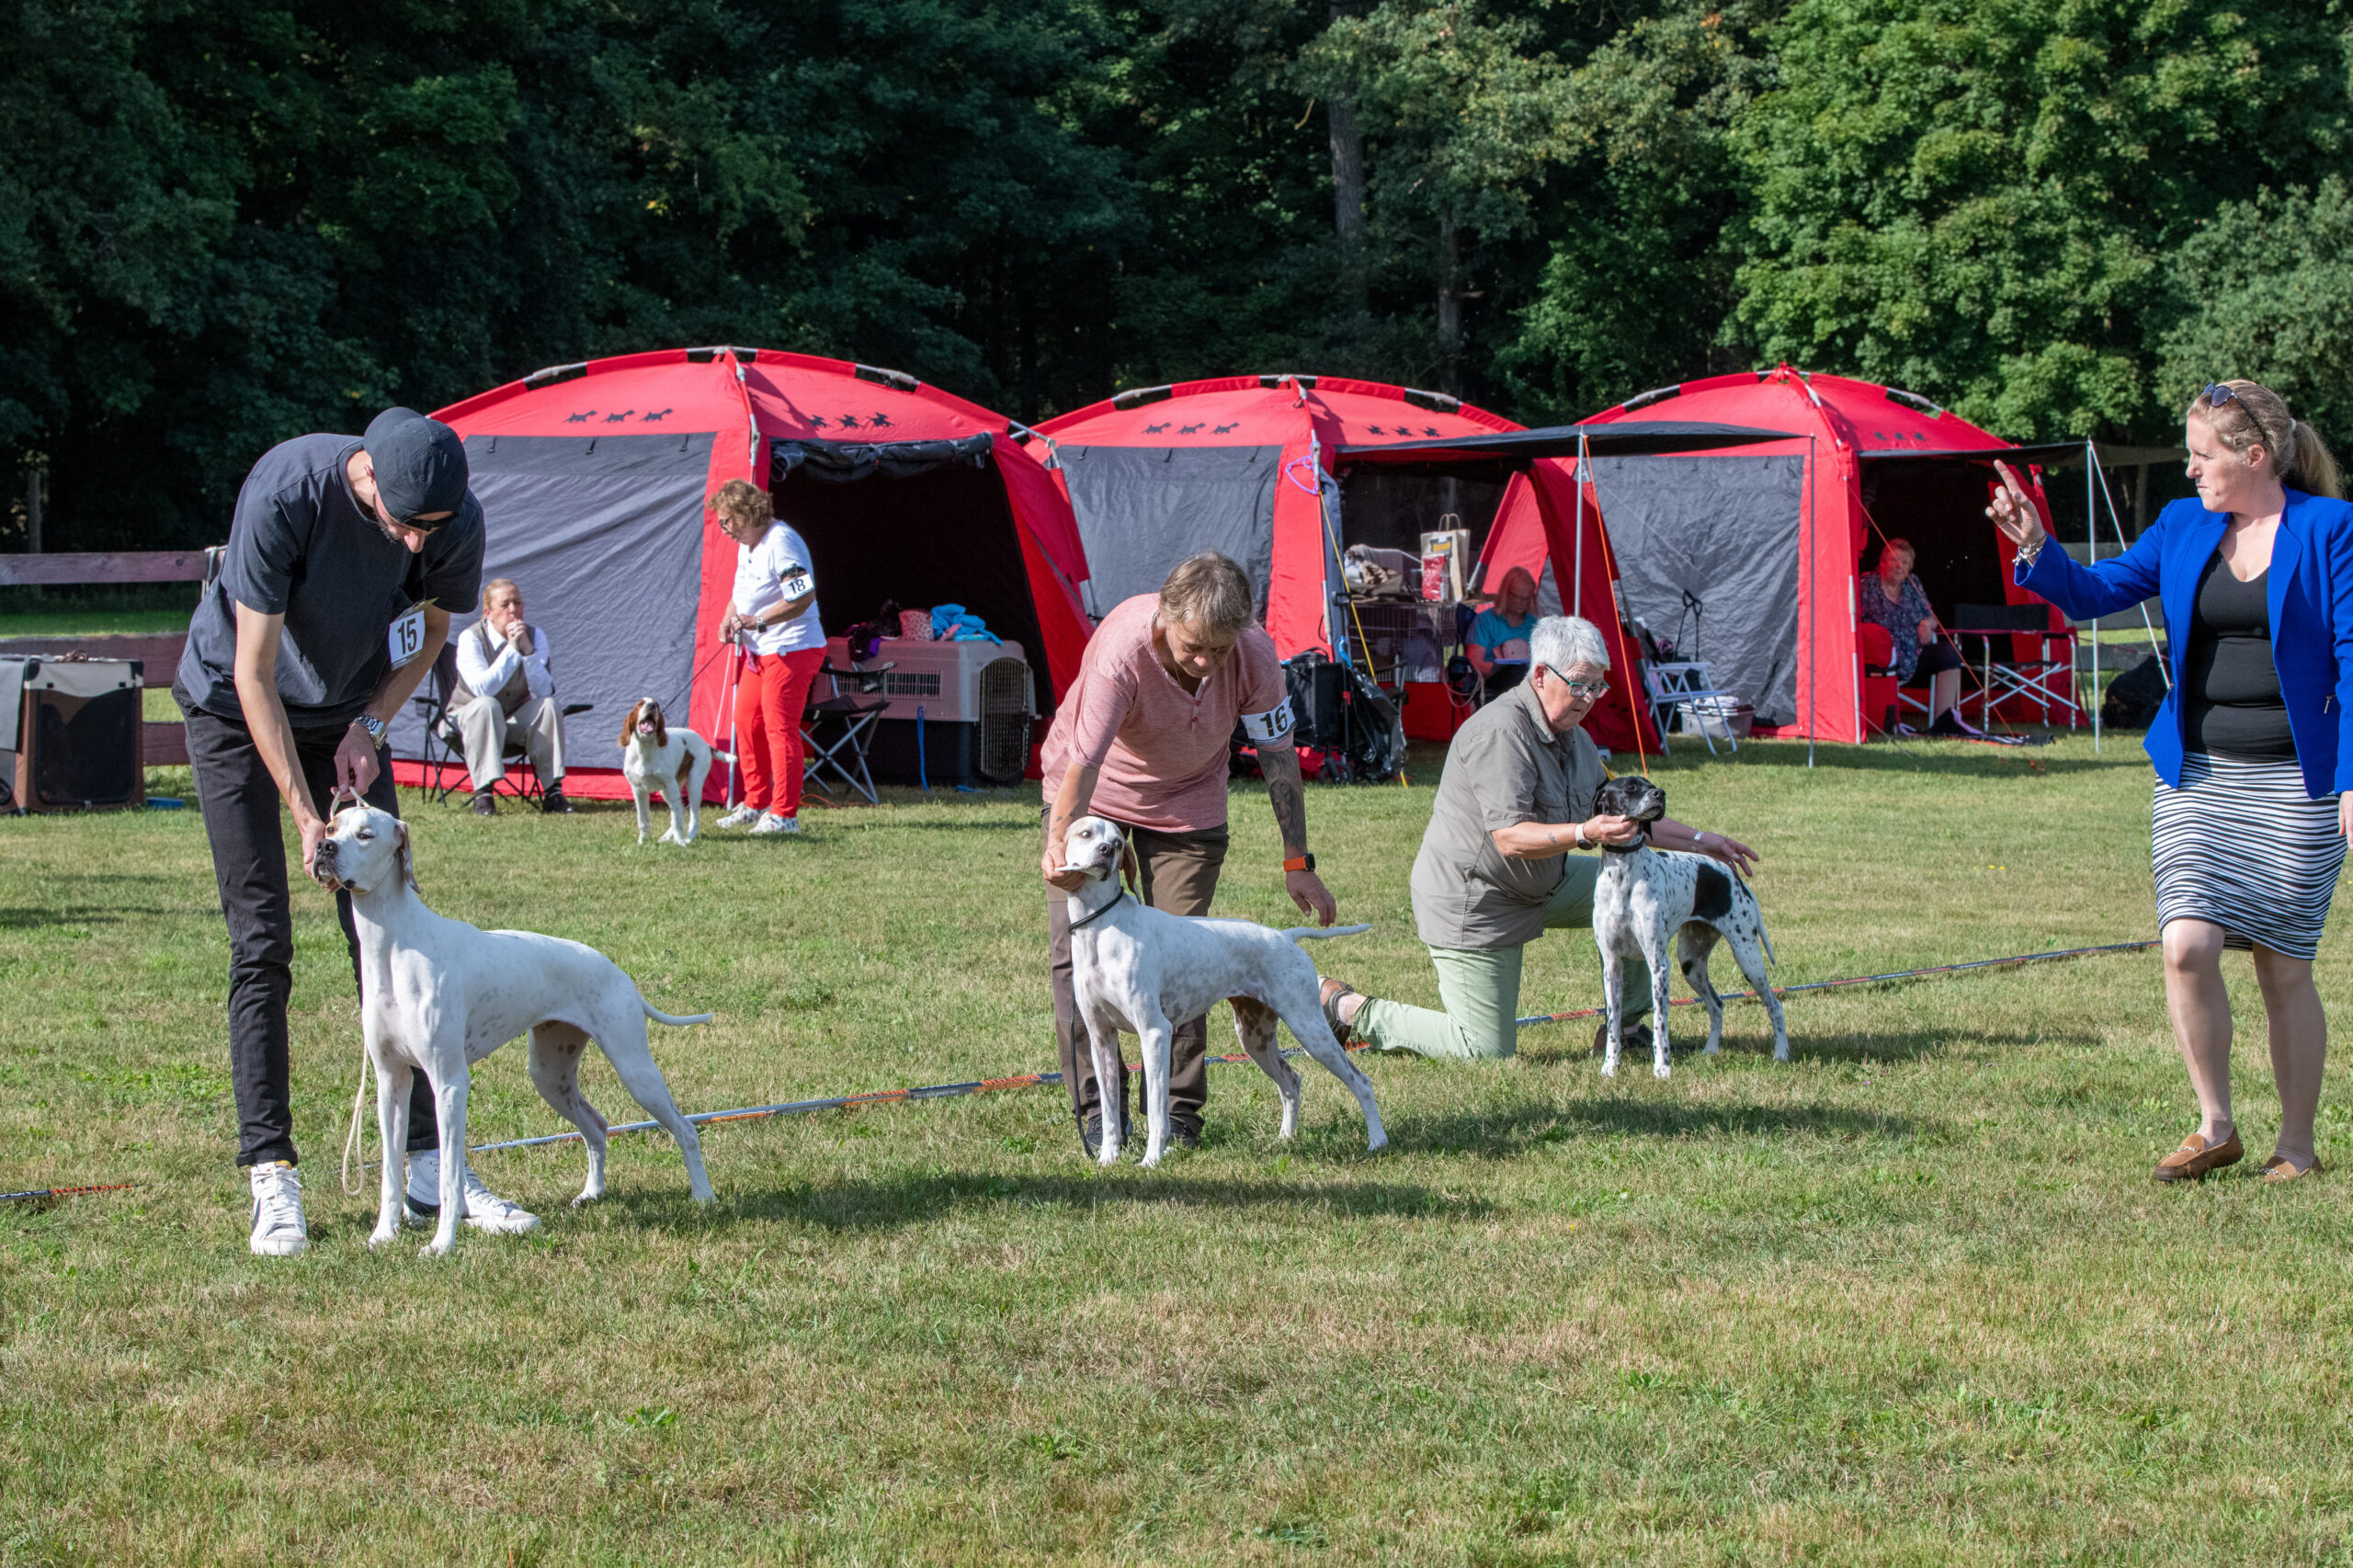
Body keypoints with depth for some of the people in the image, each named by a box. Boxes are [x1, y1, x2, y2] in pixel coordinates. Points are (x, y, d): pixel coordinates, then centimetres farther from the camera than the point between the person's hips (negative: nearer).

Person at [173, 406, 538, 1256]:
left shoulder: (457, 523, -22)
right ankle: (271, 1178, -7)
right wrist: (305, 819, -30)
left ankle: (426, 1162, 1)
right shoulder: (285, 494, -34)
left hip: (345, 718, 4)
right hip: (233, 711, -4)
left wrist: (370, 726, -13)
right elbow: (254, 675, -28)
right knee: (261, 944, -9)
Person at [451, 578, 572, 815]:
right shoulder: (470, 639, -18)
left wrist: (528, 650, -30)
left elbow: (544, 691, -19)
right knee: (486, 705, -36)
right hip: (469, 716, -3)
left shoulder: (535, 636, -8)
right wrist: (512, 648, -33)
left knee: (548, 706, -25)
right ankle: (483, 793, -38)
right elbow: (482, 689, -32)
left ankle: (552, 791, -24)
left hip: (516, 720, 3)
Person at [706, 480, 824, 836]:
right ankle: (756, 805, 23)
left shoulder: (780, 543, -20)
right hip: (759, 650, 10)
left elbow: (804, 596, -28)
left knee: (779, 728, -9)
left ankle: (784, 814, -6)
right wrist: (729, 619, 6)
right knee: (746, 722, 13)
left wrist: (757, 622, -28)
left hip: (790, 650, -10)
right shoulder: (746, 545, 12)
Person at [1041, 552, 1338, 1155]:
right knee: (1077, 950, -7)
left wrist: (1298, 862, -12)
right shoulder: (1121, 651, -38)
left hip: (1187, 804, 2)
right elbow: (1082, 761, -41)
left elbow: (1278, 756, -14)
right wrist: (1058, 845, -57)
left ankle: (1179, 1109, 4)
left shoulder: (1254, 654, -27)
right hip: (1095, 791, -2)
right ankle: (1097, 1109, 0)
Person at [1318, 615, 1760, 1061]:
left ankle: (1625, 1028, 12)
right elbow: (1510, 838, -32)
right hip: (1473, 903, -10)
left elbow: (1622, 817, 16)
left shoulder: (1574, 737, 6)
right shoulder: (1501, 732, -25)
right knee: (1486, 1052, -9)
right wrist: (1585, 833, -46)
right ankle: (1352, 1011, 8)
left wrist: (1699, 841, 10)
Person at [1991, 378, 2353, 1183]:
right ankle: (2215, 1126, 6)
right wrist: (2035, 547, -6)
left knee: (2284, 970, 2)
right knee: (2187, 945, -10)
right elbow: (2096, 591, 13)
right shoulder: (2183, 526, 8)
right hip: (2196, 774, 4)